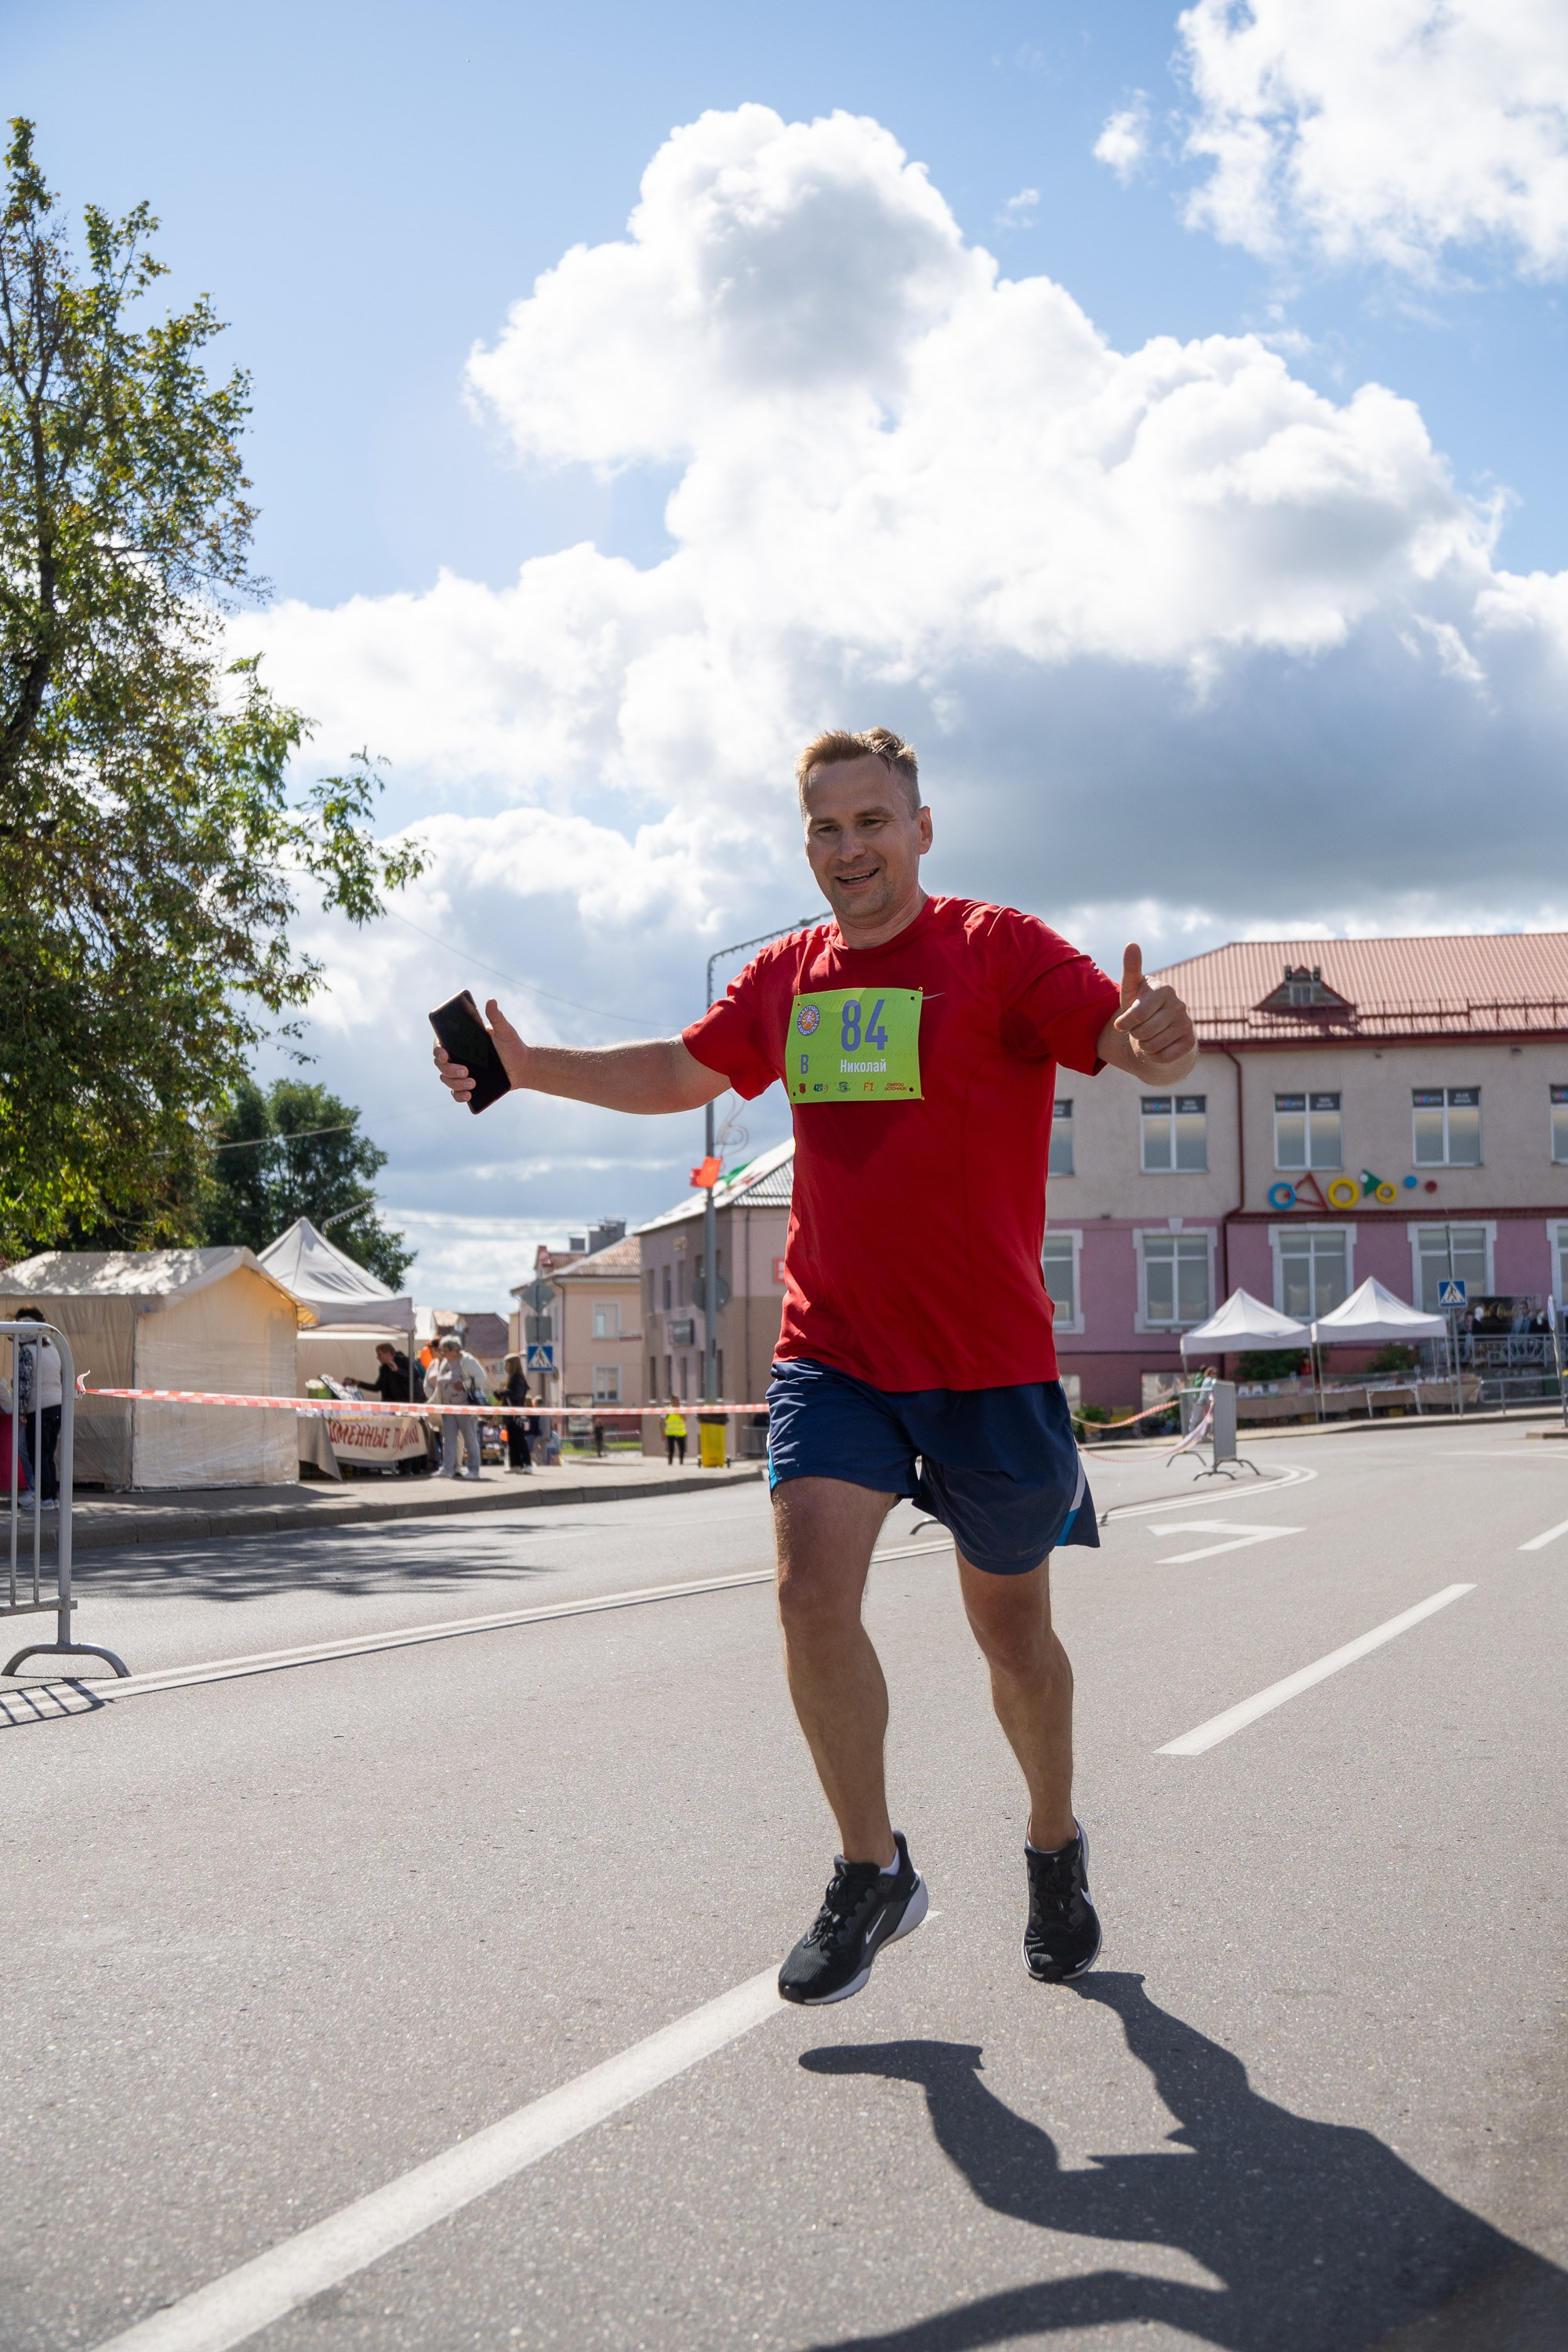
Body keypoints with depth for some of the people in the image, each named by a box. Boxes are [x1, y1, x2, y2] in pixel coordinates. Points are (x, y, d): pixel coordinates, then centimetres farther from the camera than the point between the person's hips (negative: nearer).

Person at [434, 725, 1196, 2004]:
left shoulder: (1000, 949, -9)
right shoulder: (788, 977, 7)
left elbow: (1131, 1039, -22)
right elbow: (679, 1071, 21)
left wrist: (1156, 1042, -45)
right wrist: (528, 1066, 12)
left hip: (990, 1362, -3)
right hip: (831, 1353, 3)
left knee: (1013, 1633, 10)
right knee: (812, 1596, -14)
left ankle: (1056, 1851, 37)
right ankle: (873, 1874, 5)